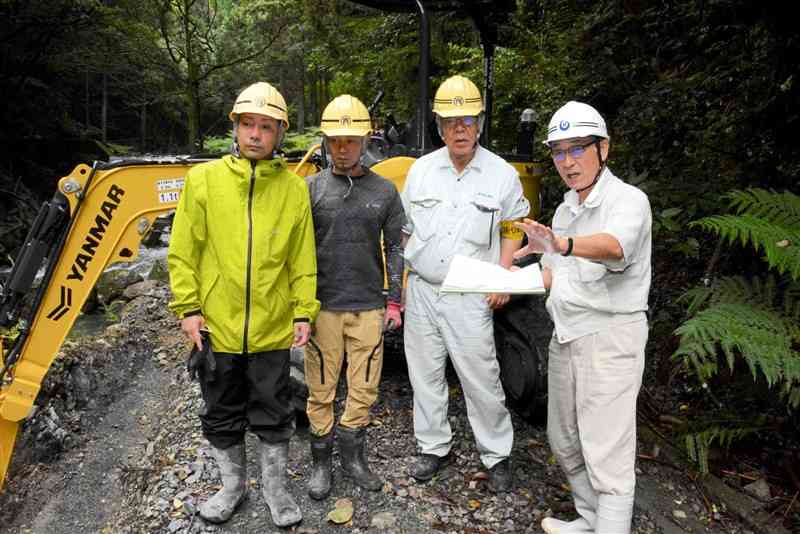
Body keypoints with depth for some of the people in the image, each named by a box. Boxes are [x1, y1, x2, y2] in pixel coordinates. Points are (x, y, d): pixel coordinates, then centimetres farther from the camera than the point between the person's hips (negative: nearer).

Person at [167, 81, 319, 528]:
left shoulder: (294, 187, -1)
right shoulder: (204, 179, -3)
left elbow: (303, 259, 1)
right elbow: (183, 252, -1)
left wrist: (304, 312, -2)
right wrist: (188, 307, -5)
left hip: (273, 328, 0)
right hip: (217, 326, 1)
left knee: (273, 414, 13)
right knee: (223, 415, 17)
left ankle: (276, 486, 35)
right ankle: (233, 484, 40)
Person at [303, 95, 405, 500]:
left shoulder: (385, 191, 4)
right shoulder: (312, 188, 1)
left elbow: (395, 248, 7)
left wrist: (393, 301, 4)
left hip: (369, 308, 1)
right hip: (323, 306, -1)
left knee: (363, 388, 10)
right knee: (321, 390, 8)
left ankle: (353, 455, 30)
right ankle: (321, 462, 27)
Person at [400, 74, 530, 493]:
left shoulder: (501, 174, -2)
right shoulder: (421, 169, 6)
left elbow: (513, 229, 6)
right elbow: (404, 230, 12)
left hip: (470, 297, -3)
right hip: (421, 291, 4)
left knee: (481, 379, 1)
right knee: (424, 375, 12)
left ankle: (497, 455, 20)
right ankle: (433, 447, 30)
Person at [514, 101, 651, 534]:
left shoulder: (628, 200, -12)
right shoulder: (564, 210, 14)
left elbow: (613, 245, -35)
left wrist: (564, 245, -54)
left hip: (610, 338, -8)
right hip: (565, 337, 9)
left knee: (606, 452, -5)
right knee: (564, 442, 17)